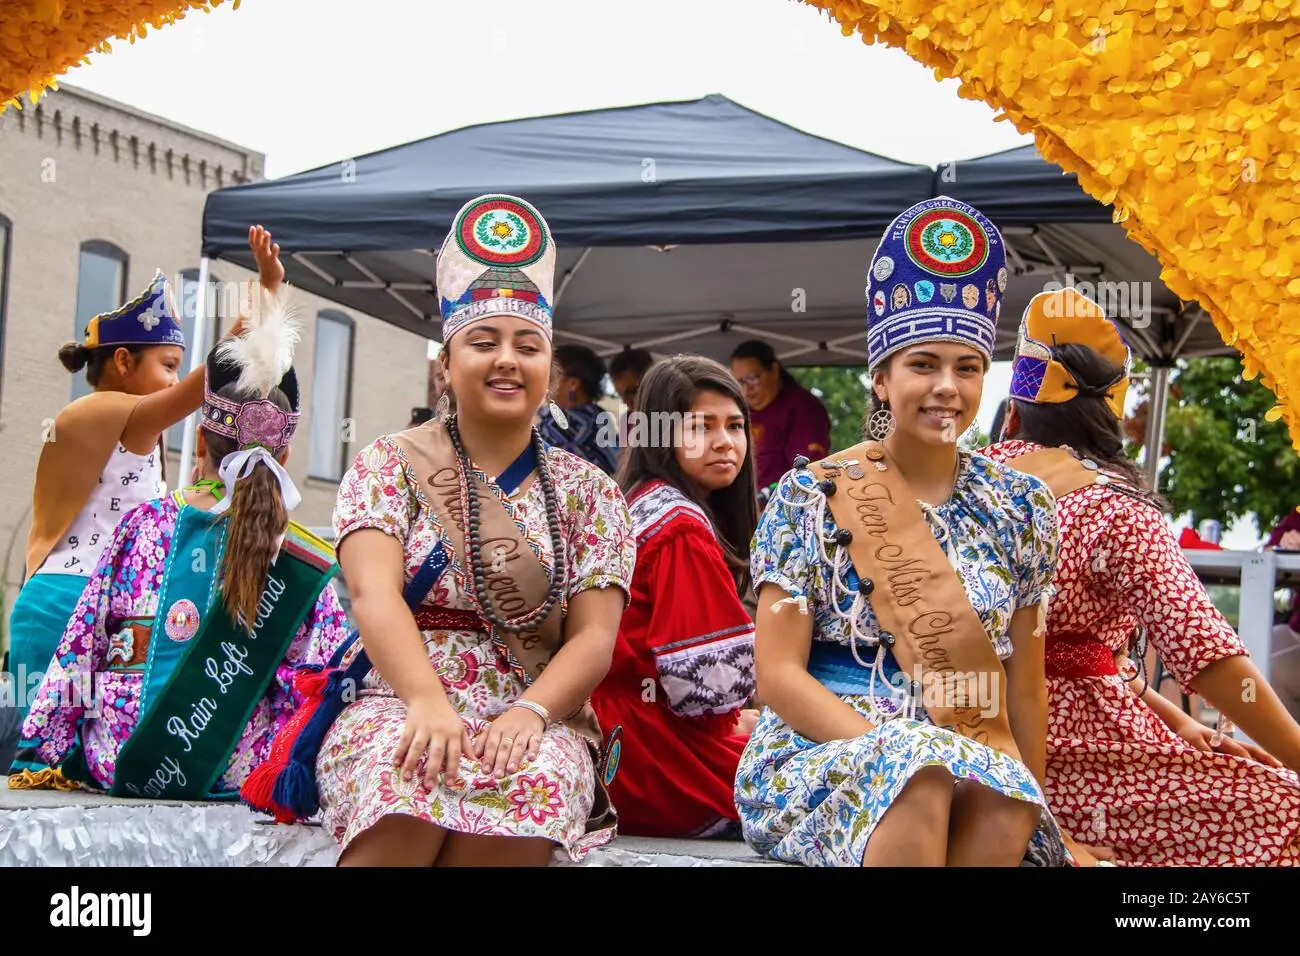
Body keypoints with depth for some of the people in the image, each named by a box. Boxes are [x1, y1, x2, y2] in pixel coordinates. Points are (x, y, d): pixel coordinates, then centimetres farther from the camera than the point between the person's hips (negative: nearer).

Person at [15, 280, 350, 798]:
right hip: (239, 772, -1)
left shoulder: (145, 525, -1)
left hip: (118, 761, 1)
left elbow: (80, 646, 1)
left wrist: (49, 747, 8)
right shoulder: (308, 561, -2)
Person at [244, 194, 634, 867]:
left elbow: (594, 637, 2)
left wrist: (529, 712, -19)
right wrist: (430, 703, -25)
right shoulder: (388, 464, 10)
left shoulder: (588, 491, 12)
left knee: (532, 781, -35)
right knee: (408, 775, -36)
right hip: (395, 703, -1)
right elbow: (374, 592, -7)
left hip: (535, 718, 1)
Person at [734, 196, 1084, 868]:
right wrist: (897, 751, -20)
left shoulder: (1019, 508, 8)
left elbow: (1023, 682, 11)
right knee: (924, 774, -36)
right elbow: (779, 674, -7)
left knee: (1006, 800, -33)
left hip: (976, 769, 3)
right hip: (816, 757, -3)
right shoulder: (812, 497, -2)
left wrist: (1033, 810, 8)